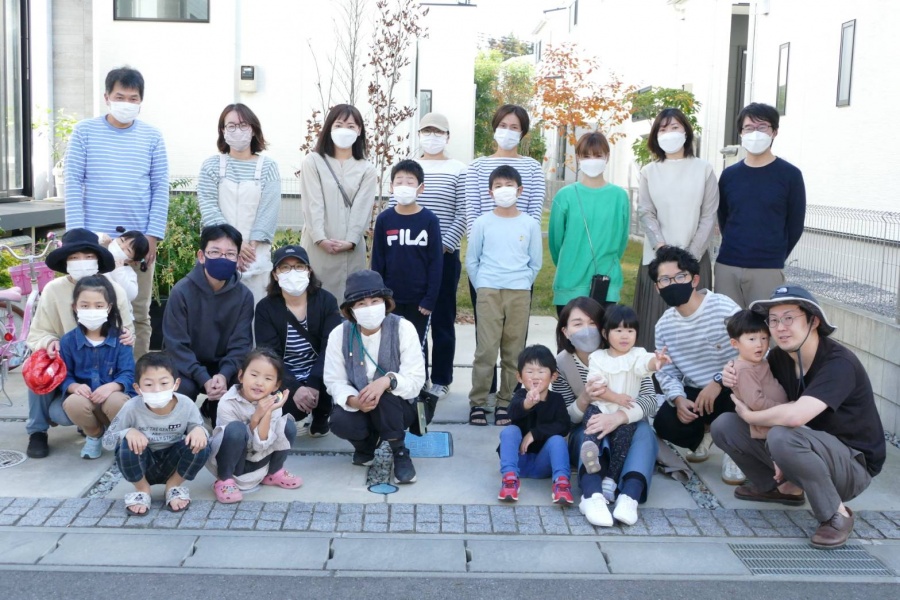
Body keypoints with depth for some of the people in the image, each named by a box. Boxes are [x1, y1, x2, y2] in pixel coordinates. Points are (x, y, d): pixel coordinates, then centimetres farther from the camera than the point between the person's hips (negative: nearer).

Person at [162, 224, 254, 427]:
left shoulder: (244, 295, -9)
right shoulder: (182, 292, -17)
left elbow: (241, 344, -9)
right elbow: (176, 345, -17)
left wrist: (224, 375, -28)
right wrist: (204, 379, -29)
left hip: (223, 367, 2)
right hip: (187, 366, -2)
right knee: (183, 388, -32)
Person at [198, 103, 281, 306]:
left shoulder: (268, 167, 5)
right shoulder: (211, 166, 5)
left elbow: (269, 210, -3)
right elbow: (208, 208, -4)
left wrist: (251, 246, -13)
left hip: (255, 254, 0)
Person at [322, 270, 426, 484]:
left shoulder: (403, 328, -15)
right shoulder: (339, 334, -9)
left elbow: (416, 380, -20)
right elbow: (334, 381, -9)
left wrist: (388, 381, -41)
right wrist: (353, 400, -32)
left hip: (398, 407, -2)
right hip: (358, 407, 2)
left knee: (386, 395, -35)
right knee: (339, 422, -30)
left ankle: (400, 453, -10)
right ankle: (367, 443, 9)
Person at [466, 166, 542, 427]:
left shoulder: (530, 224, 5)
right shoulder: (482, 223, 3)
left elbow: (535, 262, 12)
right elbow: (471, 261, 9)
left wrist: (522, 286, 7)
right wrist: (482, 287, 4)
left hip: (519, 293, 1)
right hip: (488, 292, -1)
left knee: (513, 351, 3)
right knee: (486, 349, -5)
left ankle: (505, 402, 14)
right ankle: (477, 402, 4)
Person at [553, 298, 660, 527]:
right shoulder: (562, 363, -10)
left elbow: (650, 400, -23)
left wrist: (618, 416, -43)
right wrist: (584, 400, -33)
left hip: (628, 437, 0)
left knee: (644, 430, -32)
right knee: (589, 431, -33)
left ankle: (629, 497, -53)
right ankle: (593, 496, -56)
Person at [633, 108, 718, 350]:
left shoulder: (704, 170, 3)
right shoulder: (649, 172, 7)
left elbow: (709, 216, 0)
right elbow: (646, 214, 0)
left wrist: (691, 256, -8)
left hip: (694, 259, -1)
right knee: (655, 324, 0)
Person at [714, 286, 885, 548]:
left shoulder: (839, 363, -26)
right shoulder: (779, 356, -4)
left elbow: (795, 415, -40)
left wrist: (748, 416, -20)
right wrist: (736, 380, -14)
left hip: (853, 464, -7)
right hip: (807, 453, 7)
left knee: (782, 437, -36)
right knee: (725, 427, -2)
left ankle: (837, 514, -14)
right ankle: (786, 487, 14)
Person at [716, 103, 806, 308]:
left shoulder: (790, 175, -1)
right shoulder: (729, 175, 9)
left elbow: (795, 225, 4)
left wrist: (775, 257, 8)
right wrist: (735, 250, 11)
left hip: (767, 270, -3)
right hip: (726, 266, 3)